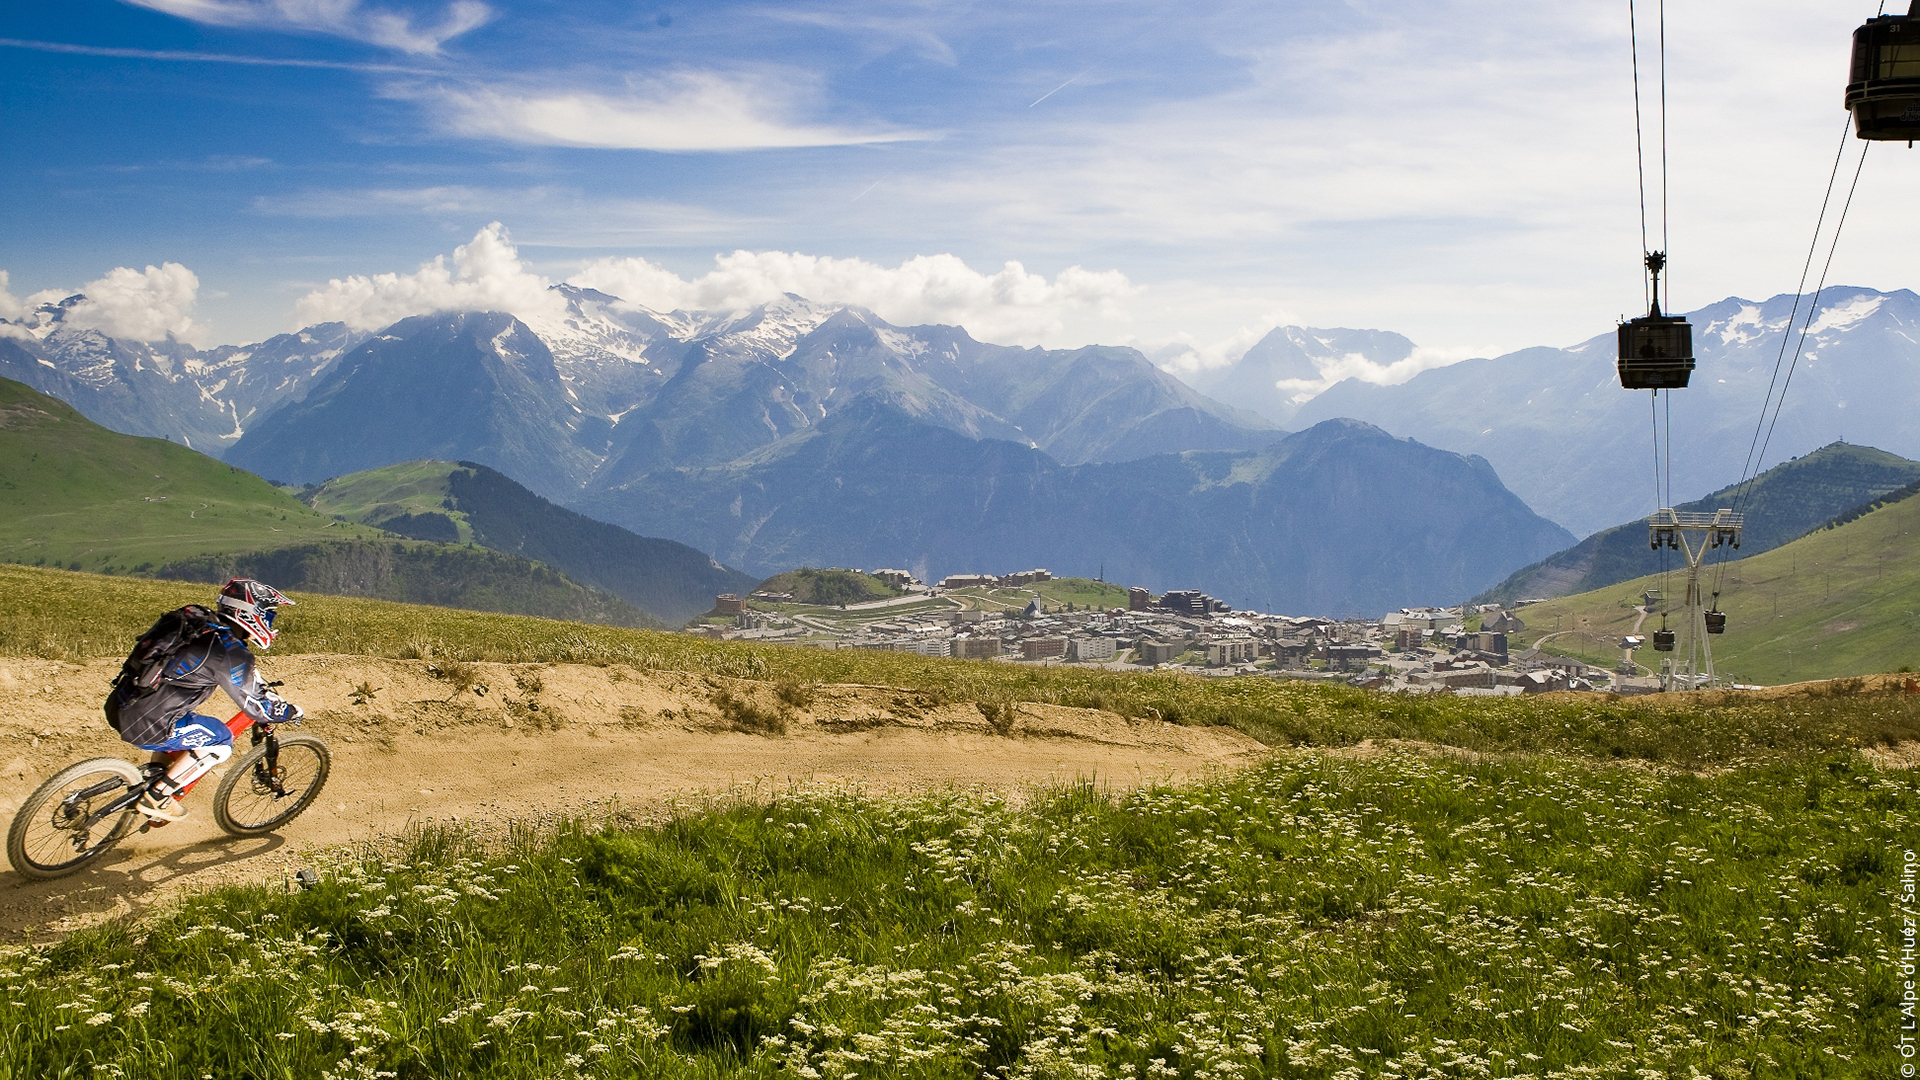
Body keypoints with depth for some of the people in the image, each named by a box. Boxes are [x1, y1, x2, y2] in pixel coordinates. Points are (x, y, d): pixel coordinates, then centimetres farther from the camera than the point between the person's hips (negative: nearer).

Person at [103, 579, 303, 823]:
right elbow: (256, 707, -8)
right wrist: (290, 711, 8)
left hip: (118, 706, 9)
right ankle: (157, 796, 6)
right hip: (142, 727, -9)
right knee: (221, 740, 7)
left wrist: (251, 674, 42)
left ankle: (153, 777, 27)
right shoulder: (229, 650, -15)